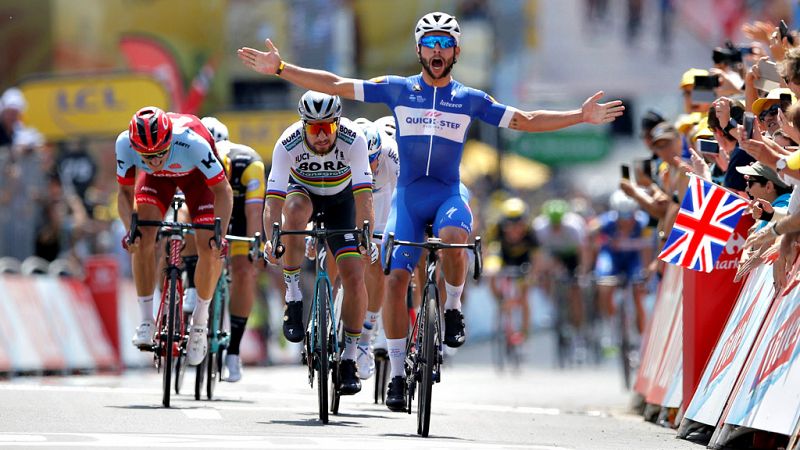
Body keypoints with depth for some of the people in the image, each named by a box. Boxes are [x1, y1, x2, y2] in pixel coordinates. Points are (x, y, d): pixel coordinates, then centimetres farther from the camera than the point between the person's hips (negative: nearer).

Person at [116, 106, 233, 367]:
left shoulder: (191, 142, -42)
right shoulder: (125, 144, -34)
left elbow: (223, 191, -31)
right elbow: (125, 193, -18)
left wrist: (219, 235, -42)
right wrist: (130, 229, -34)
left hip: (196, 174, -2)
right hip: (157, 179, 2)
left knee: (209, 249, -15)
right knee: (143, 238, -20)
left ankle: (200, 319, 7)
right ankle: (146, 320, -8)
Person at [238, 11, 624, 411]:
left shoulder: (470, 100, 6)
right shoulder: (396, 89, 5)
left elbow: (526, 121, 10)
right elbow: (336, 86, 3)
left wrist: (581, 116, 2)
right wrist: (280, 69, -4)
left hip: (448, 194, -1)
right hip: (407, 196, 1)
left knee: (453, 237, -35)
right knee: (396, 277, -13)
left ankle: (452, 307, -7)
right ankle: (397, 371, -4)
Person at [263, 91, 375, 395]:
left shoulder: (353, 140, -32)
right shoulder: (288, 144, -31)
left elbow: (363, 196, -37)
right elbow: (274, 198, -37)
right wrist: (270, 240, -50)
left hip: (340, 199, 0)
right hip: (303, 190, 0)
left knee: (354, 277, -13)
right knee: (296, 209, -38)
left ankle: (348, 360, 2)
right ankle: (293, 298, -23)